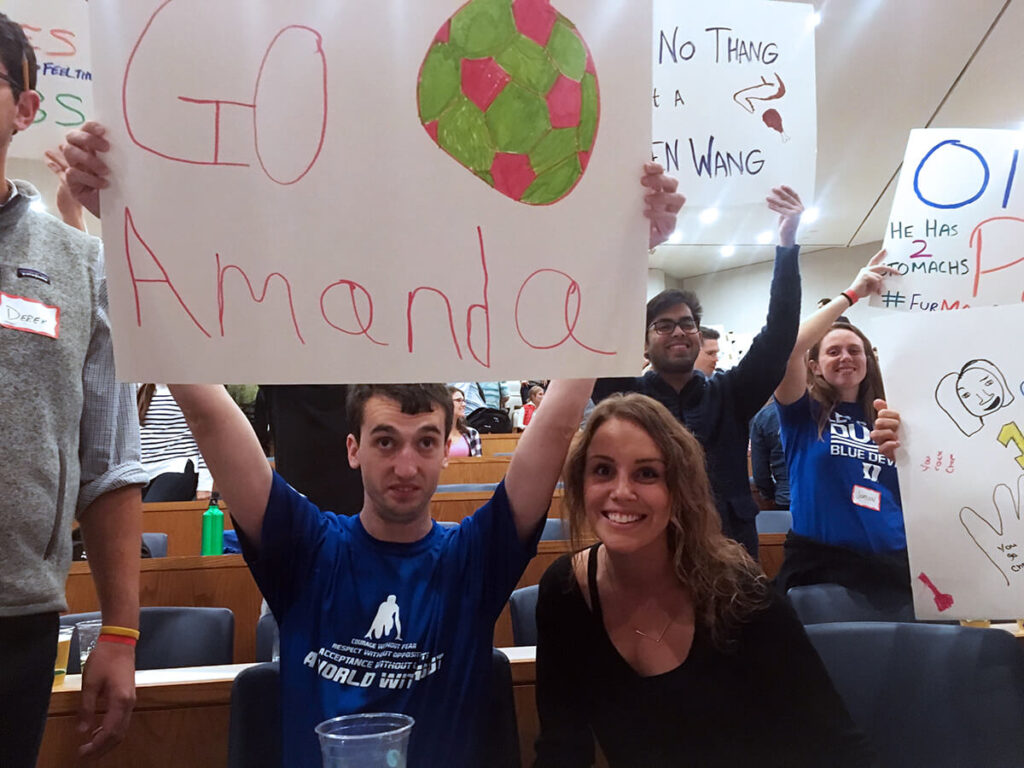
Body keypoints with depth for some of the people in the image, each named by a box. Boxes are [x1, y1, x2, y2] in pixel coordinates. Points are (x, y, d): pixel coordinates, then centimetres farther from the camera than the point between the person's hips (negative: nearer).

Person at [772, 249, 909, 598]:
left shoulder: (886, 418, 12)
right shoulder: (803, 412, 2)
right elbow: (787, 348, -17)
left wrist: (904, 452, -19)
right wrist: (850, 295, -12)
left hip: (892, 565, 4)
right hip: (820, 566, -3)